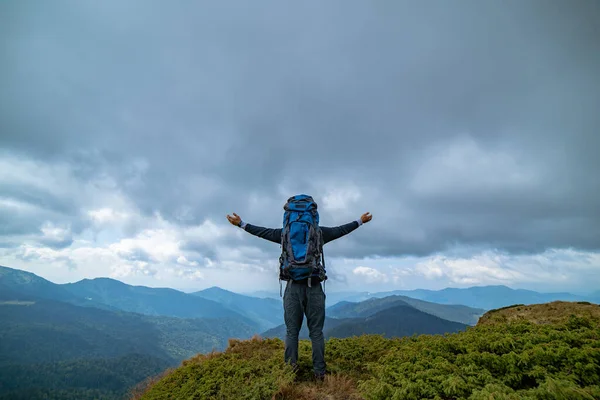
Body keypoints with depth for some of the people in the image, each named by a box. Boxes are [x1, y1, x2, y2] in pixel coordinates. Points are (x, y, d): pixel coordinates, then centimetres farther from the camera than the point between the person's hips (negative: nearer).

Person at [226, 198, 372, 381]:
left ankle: (291, 370, 7)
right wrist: (360, 221, 34)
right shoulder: (319, 232, 6)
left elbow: (262, 232, 13)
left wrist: (241, 224, 26)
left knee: (292, 331, 7)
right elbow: (341, 230, 18)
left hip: (294, 287, 0)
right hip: (314, 287, 0)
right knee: (316, 332, 5)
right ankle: (319, 372, 7)